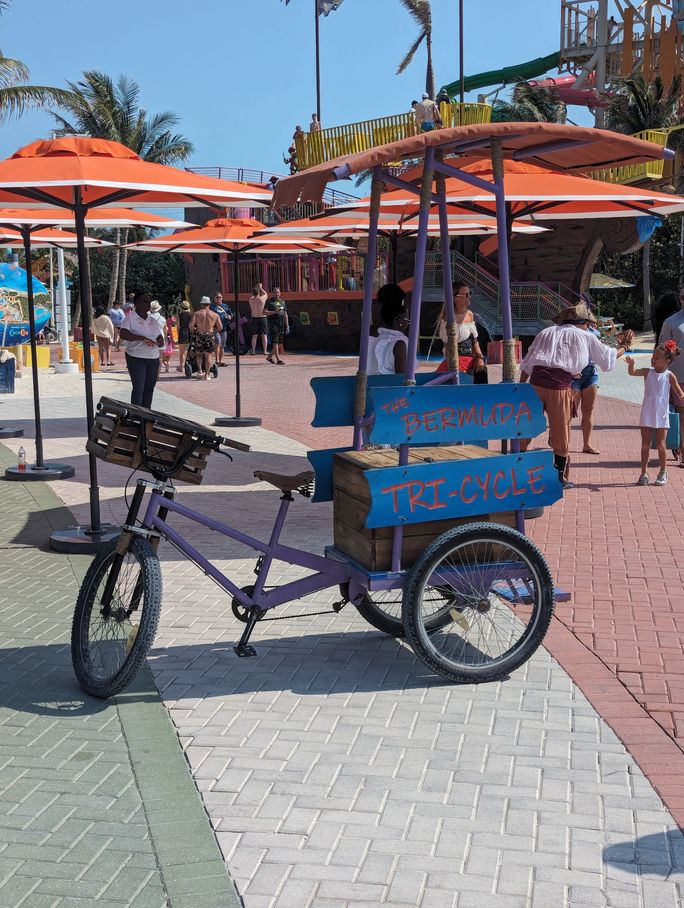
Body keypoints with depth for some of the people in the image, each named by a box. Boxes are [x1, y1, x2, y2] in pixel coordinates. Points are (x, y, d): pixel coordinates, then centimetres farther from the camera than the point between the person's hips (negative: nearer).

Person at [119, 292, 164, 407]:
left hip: (153, 359, 6)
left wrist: (158, 342, -11)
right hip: (136, 359, -5)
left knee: (149, 388, 7)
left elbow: (161, 340, 14)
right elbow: (123, 334, -20)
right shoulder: (130, 318, -3)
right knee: (138, 389, -8)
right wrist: (143, 338, -25)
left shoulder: (153, 320, 15)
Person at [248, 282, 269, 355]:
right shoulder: (262, 298, -9)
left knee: (254, 335, 8)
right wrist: (260, 288, 25)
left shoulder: (251, 300, -3)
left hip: (254, 318, 3)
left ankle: (253, 351, 7)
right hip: (262, 318, -2)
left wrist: (255, 288, 31)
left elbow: (253, 296, 23)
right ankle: (265, 351, 1)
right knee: (264, 335, 2)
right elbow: (266, 294, 14)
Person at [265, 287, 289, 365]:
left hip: (281, 324, 5)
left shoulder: (282, 302, 17)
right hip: (273, 323, -5)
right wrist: (274, 312, -19)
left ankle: (269, 357, 20)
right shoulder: (269, 301, 2)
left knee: (280, 343, 6)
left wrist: (287, 326, 12)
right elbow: (265, 312, -7)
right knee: (275, 342, -10)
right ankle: (278, 359, -12)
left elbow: (285, 315, 18)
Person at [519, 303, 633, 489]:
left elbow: (527, 364, 18)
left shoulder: (546, 332, 21)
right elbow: (608, 357, 22)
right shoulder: (585, 337, 11)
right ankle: (561, 478, 18)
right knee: (561, 433, 10)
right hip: (559, 386, -3)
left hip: (536, 382, 4)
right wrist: (624, 346, 39)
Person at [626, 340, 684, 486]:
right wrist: (631, 364, -34)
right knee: (645, 444, 5)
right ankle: (643, 473, 11)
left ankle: (663, 473, 18)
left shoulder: (669, 376, -3)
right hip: (647, 415, 2)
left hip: (661, 414, -2)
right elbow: (633, 372, -13)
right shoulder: (648, 372, 1)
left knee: (660, 444, 2)